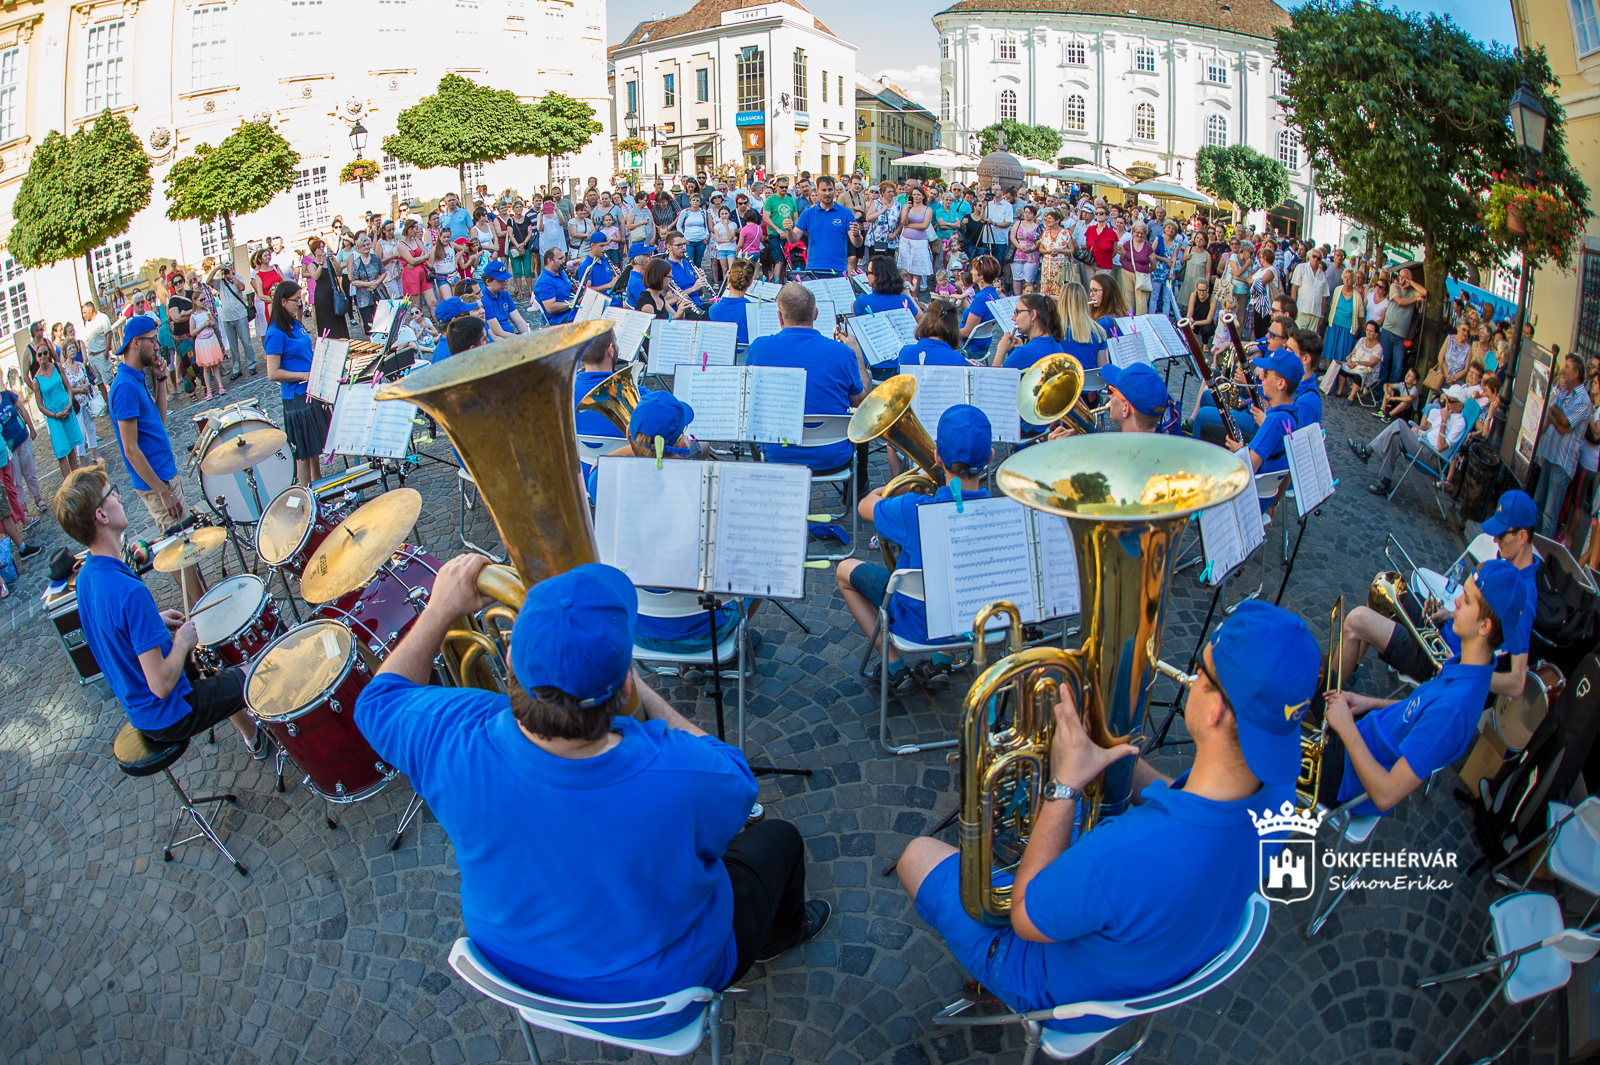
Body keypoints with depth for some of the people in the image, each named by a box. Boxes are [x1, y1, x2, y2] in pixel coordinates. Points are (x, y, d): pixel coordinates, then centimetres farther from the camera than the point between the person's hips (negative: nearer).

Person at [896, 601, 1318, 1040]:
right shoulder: (1276, 787, -26)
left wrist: (1064, 785, -27)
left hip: (1067, 996, -6)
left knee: (919, 854, 11)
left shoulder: (1121, 853, -48)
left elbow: (1026, 920, -25)